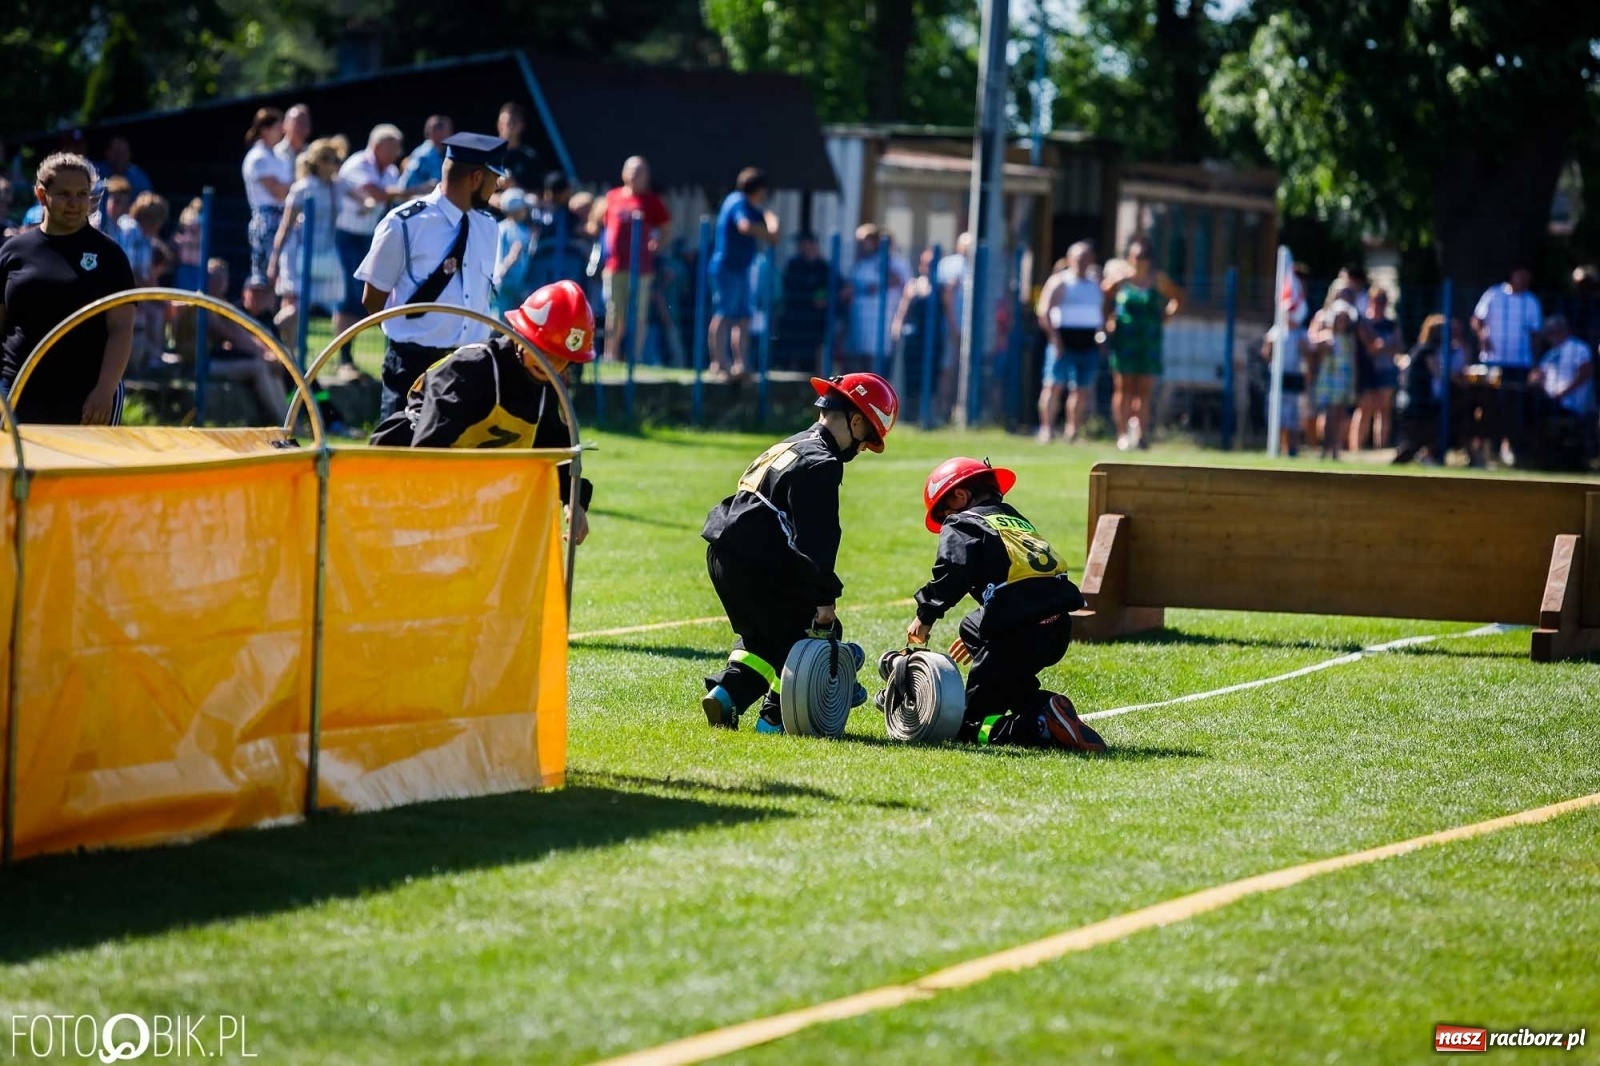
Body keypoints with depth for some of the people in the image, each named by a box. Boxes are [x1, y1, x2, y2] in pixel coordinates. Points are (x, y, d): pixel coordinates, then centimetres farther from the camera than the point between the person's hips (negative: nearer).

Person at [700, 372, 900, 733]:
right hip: (758, 564, -9)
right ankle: (776, 717, 5)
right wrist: (825, 597, -17)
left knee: (762, 635, 24)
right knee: (817, 632, 5)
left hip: (724, 555, 9)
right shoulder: (821, 464, -10)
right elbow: (815, 539, -18)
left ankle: (727, 692, 4)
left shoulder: (787, 447, 21)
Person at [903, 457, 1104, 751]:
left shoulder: (961, 525, 4)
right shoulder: (1015, 519, 29)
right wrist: (978, 636, 42)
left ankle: (1045, 724, -26)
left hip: (1020, 632, -7)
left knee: (969, 726, 4)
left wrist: (926, 616, -7)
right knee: (971, 627, 34)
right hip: (1058, 628, 7)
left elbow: (953, 572, -16)